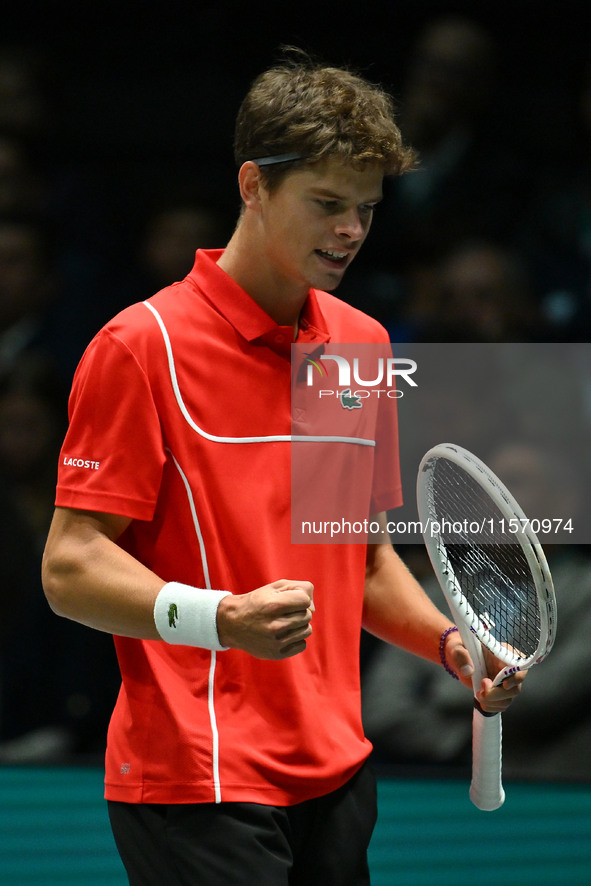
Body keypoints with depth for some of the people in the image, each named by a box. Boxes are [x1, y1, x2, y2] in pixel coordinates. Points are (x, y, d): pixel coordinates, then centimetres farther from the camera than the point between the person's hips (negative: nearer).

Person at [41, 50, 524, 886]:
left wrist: (448, 643, 5)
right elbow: (71, 567, -13)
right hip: (200, 792, -7)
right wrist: (216, 617, -29)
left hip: (335, 777, 7)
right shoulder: (142, 346, -9)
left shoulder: (364, 343, 13)